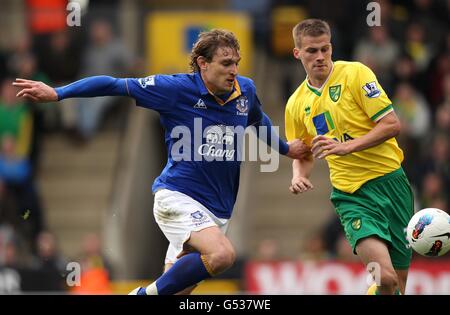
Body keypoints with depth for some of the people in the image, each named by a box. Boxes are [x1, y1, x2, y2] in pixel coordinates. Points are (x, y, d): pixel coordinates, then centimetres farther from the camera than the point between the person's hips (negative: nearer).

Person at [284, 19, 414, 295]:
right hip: (350, 194, 1)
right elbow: (304, 155, 23)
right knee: (384, 277, -22)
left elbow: (392, 125, -9)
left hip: (389, 181, -1)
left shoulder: (355, 73, -4)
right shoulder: (296, 104, 9)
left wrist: (347, 147, -19)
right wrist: (299, 176, 1)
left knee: (399, 280, 2)